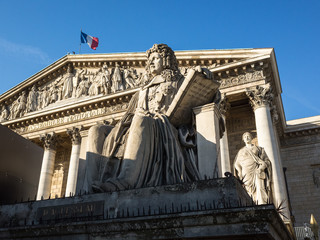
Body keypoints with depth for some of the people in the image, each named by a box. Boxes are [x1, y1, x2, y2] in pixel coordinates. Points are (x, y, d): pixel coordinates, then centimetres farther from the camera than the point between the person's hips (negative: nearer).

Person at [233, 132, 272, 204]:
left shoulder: (259, 149, 17)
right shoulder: (241, 151, 20)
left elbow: (267, 161, 10)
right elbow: (237, 164, 15)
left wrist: (261, 167, -9)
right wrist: (240, 174, -1)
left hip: (257, 172, -1)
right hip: (246, 174, 1)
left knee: (260, 189, -18)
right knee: (250, 191, -12)